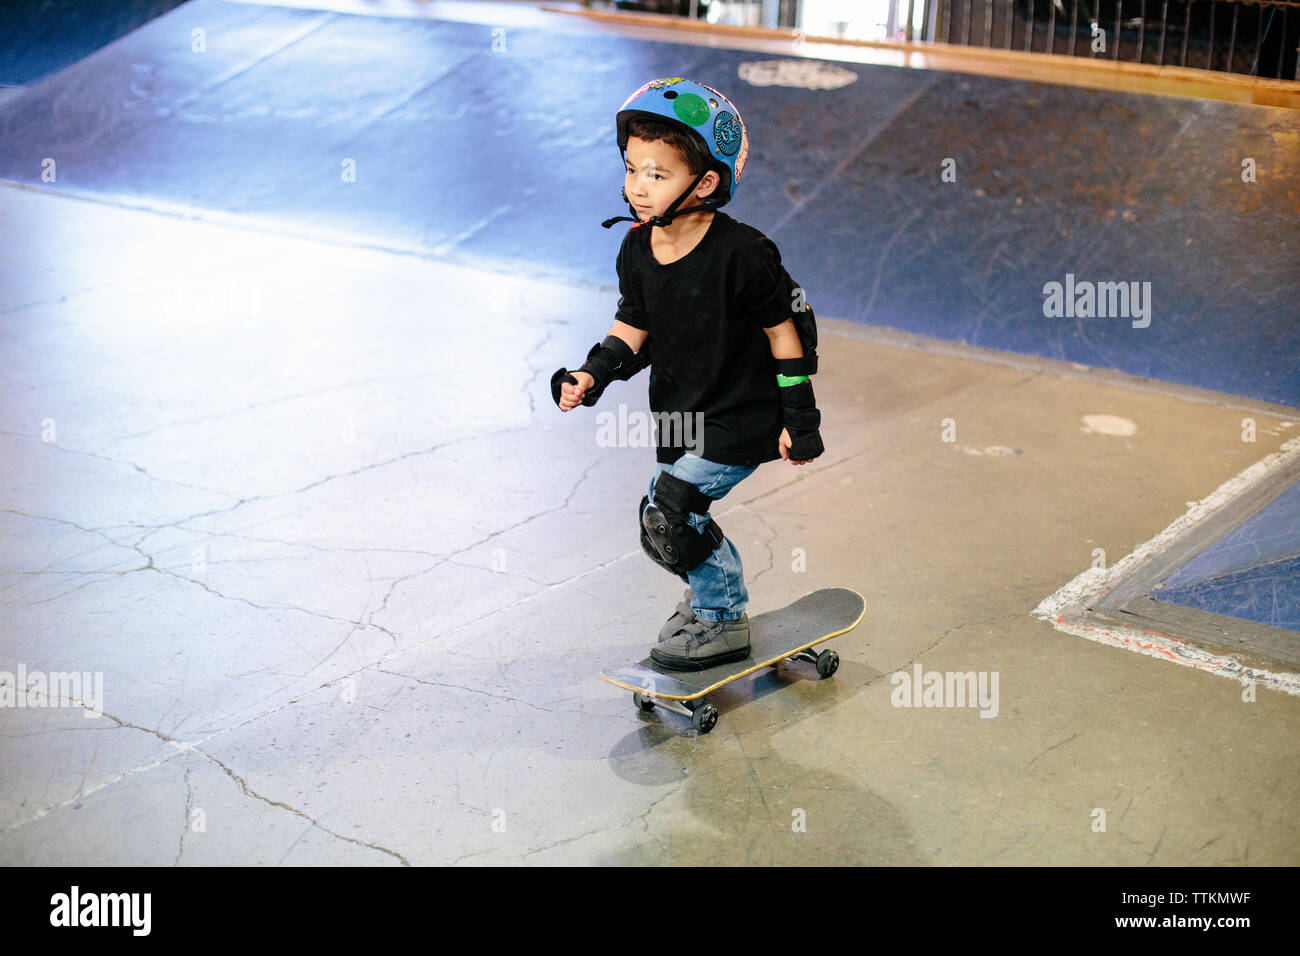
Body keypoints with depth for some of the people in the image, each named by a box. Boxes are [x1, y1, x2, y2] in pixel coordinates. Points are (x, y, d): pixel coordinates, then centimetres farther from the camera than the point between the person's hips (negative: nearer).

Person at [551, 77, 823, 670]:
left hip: (740, 420, -7)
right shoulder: (636, 249, -5)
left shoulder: (739, 254, -24)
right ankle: (710, 596, 44)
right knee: (660, 516, 16)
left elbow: (783, 332, -15)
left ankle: (721, 623, 10)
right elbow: (632, 327, 9)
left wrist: (799, 419, -12)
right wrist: (593, 374, -7)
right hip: (679, 414, 8)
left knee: (670, 513, -12)